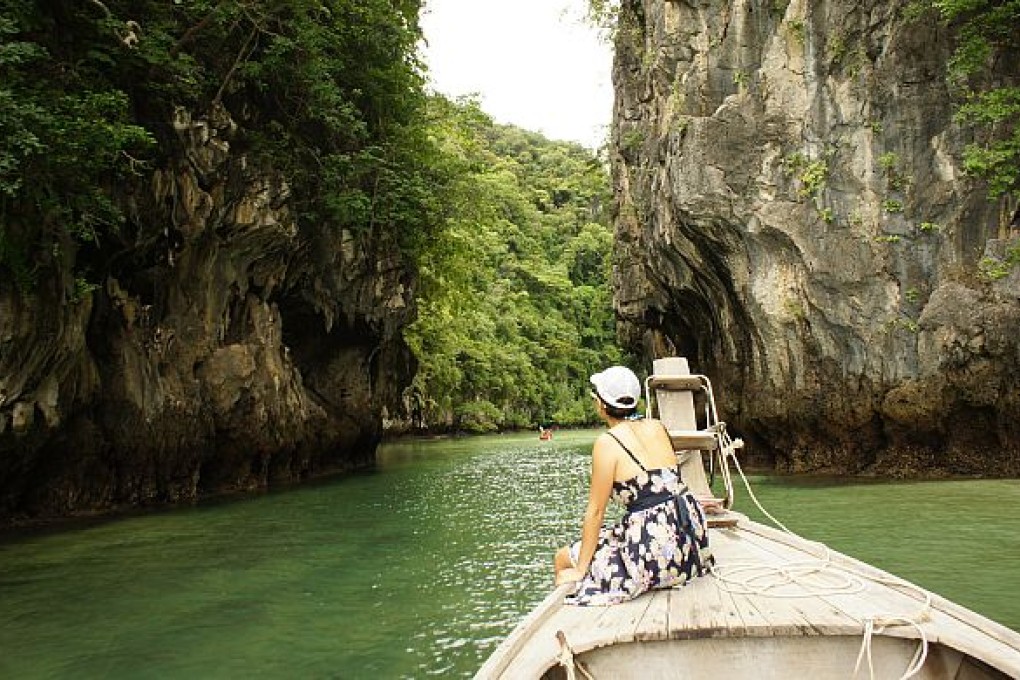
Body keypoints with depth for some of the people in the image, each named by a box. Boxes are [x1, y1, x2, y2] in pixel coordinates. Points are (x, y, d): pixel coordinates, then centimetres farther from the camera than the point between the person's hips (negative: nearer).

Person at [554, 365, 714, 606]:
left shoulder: (607, 442, -12)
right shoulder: (657, 427, 5)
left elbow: (596, 511, -8)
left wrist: (580, 569, -2)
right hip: (691, 534, 7)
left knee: (563, 558, 12)